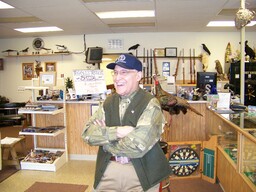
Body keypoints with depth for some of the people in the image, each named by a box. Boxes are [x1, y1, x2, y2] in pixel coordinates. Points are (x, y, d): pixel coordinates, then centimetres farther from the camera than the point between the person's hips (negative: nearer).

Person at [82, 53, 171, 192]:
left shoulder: (150, 104, -14)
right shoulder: (108, 103, 2)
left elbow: (138, 146, -24)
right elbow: (87, 134, -7)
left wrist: (105, 137, -11)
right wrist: (117, 131, -22)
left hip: (141, 175, -4)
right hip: (107, 171, 4)